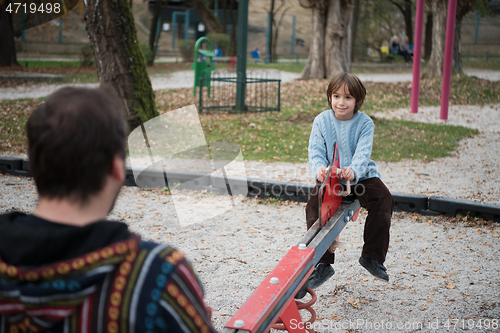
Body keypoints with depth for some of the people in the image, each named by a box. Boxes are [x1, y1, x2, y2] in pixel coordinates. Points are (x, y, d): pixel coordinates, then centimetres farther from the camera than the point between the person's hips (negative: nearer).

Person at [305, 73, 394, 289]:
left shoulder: (365, 123, -6)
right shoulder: (321, 121, -2)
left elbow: (363, 153, -19)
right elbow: (315, 151, -10)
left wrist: (353, 171, -42)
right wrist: (319, 169, -34)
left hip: (362, 176, 0)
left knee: (383, 199, -24)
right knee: (314, 206, -23)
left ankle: (372, 257, -9)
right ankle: (322, 264, -11)